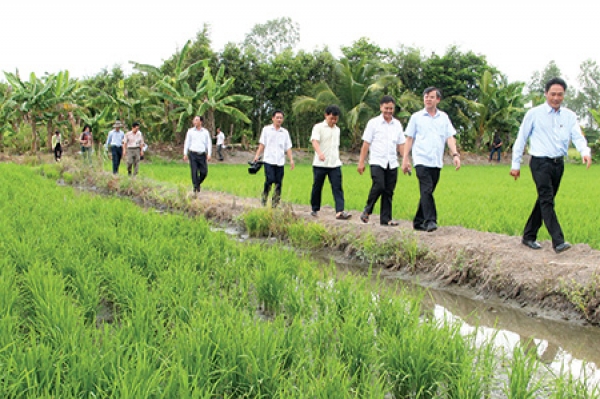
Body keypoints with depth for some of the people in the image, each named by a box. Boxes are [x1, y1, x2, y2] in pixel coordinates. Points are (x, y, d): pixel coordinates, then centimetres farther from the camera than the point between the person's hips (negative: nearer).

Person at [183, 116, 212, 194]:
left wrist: (209, 154, -2)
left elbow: (209, 143, 7)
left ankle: (198, 183, 26)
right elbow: (187, 143, 7)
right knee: (194, 172, -7)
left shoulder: (205, 132, 6)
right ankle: (195, 188, 2)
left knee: (204, 172, -1)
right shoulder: (190, 131, 5)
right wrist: (185, 154, 0)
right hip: (193, 154, -1)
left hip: (202, 155, 1)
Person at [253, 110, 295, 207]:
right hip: (269, 160, -3)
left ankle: (274, 205, 5)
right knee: (270, 180, -15)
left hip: (280, 162, 3)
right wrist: (257, 155, -4)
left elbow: (288, 148, 13)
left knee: (279, 183, -1)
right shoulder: (266, 129, 9)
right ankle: (263, 202, 0)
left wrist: (291, 160, 2)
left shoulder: (285, 132, 15)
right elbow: (262, 144, 8)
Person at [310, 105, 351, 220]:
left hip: (335, 164, 4)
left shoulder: (337, 130, 15)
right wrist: (320, 153, -37)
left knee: (337, 187, -9)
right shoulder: (318, 127, -3)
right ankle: (315, 209, 23)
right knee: (317, 187, 7)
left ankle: (340, 211, -18)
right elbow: (315, 141, -19)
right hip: (320, 164, -4)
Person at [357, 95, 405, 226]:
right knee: (379, 186, -19)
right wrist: (361, 162, -3)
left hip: (392, 163, 4)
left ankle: (386, 219, 8)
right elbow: (366, 143, 1)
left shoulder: (397, 124, 12)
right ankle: (367, 210, 2)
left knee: (389, 191, 2)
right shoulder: (373, 123, 2)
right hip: (377, 162, -4)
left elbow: (401, 144, 16)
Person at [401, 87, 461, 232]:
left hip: (437, 162, 3)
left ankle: (418, 222, 17)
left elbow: (450, 137, 7)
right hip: (422, 160, -3)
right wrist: (405, 159, 2)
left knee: (427, 192, 8)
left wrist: (455, 154, -8)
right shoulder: (416, 117, 6)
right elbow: (409, 139, 7)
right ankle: (430, 221, -19)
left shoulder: (444, 117, 12)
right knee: (426, 191, -16)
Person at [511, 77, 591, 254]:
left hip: (558, 163, 5)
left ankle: (529, 236, 21)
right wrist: (515, 164, 0)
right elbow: (521, 139, 2)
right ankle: (558, 241, -18)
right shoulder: (534, 114, -2)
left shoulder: (570, 116, 8)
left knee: (544, 201, 10)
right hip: (540, 163, -5)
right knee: (547, 201, -13)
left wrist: (585, 152, -25)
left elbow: (578, 137, -3)